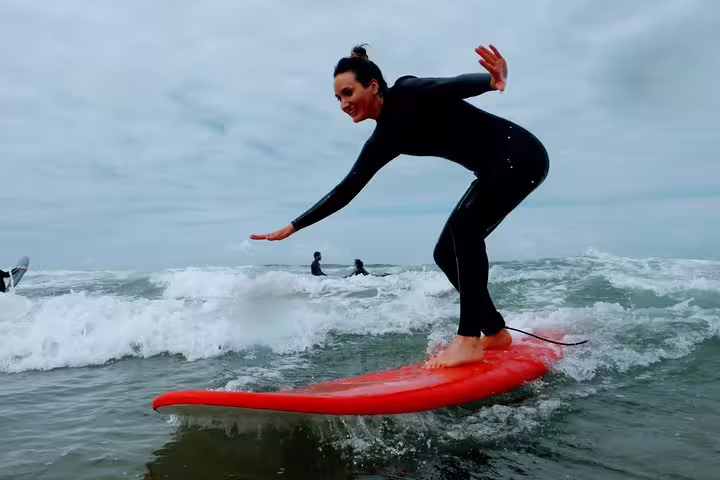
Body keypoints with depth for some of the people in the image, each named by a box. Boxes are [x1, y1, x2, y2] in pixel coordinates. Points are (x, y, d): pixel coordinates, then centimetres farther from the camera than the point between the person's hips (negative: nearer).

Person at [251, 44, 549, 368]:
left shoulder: (408, 92, -16)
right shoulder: (384, 140, 4)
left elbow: (455, 86, -34)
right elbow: (346, 190, 7)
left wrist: (492, 81, -56)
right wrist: (293, 227, 8)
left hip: (520, 155, -8)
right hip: (494, 170, 8)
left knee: (464, 223, -27)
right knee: (446, 254, 2)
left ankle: (469, 340, -22)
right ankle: (495, 332, 15)